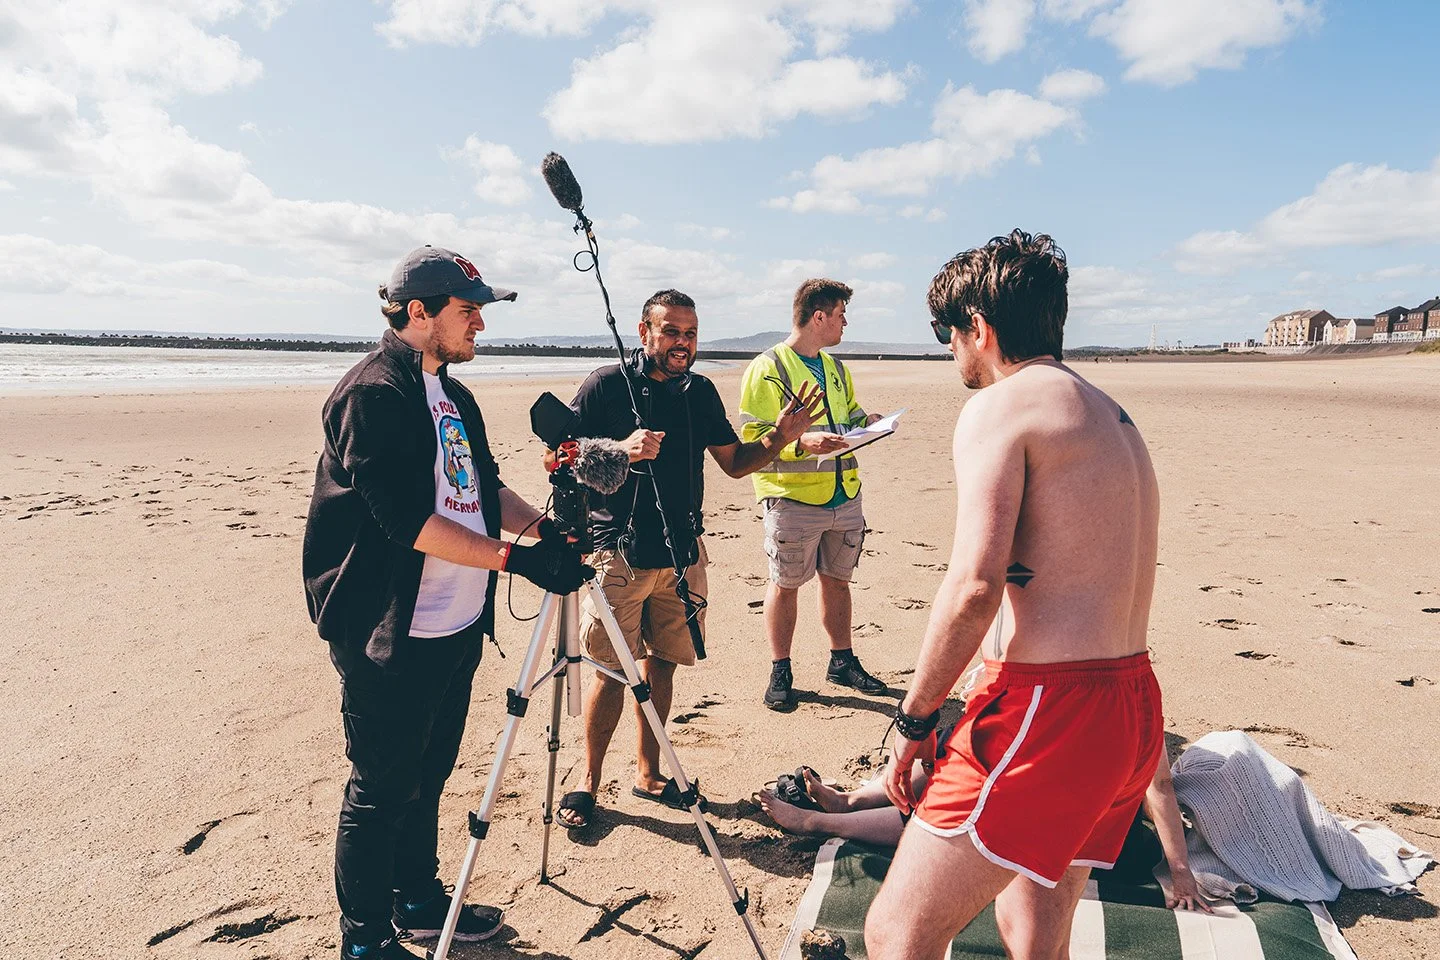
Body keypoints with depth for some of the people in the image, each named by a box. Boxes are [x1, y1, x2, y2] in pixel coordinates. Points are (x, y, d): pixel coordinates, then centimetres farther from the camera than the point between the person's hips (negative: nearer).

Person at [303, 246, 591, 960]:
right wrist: (515, 558, -25)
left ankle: (419, 900, 38)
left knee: (427, 775, 21)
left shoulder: (452, 395, 12)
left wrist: (547, 527, 0)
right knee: (381, 789, 6)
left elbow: (485, 488, 16)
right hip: (390, 634, -9)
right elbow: (407, 520, -23)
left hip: (456, 625, 9)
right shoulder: (372, 393, -17)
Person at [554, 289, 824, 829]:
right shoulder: (606, 385, -5)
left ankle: (648, 773, 27)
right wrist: (622, 449, -23)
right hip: (619, 552, -4)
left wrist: (781, 436, -3)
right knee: (611, 670, -1)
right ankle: (588, 781, 16)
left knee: (661, 662, 12)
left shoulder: (700, 391, 9)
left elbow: (735, 462, 13)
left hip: (683, 552, 5)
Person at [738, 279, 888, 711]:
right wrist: (801, 442, -28)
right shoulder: (768, 368, -8)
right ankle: (780, 673, 17)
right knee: (785, 585, 4)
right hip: (793, 497, -7)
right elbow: (752, 437, -14)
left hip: (843, 495, 7)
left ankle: (843, 661, 30)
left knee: (837, 580, 15)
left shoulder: (835, 367, 16)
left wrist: (867, 422, 6)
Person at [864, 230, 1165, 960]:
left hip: (1046, 709, -10)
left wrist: (914, 721, -11)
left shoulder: (999, 406, -11)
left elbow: (974, 586, -22)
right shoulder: (1112, 416, 18)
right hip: (1133, 708, 10)